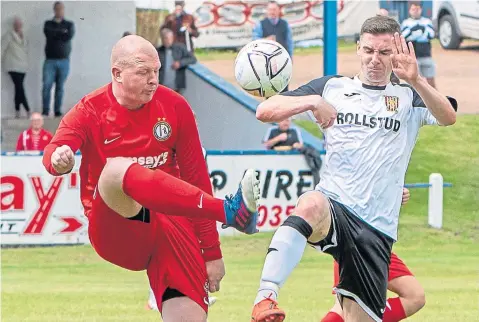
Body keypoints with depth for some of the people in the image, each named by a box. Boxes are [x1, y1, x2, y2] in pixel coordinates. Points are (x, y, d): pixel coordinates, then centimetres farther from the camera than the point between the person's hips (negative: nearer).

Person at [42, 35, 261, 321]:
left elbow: (196, 177, 6)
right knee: (116, 168, -35)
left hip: (171, 221, 2)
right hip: (115, 231, -2)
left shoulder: (174, 107, 3)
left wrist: (212, 252, 4)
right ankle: (228, 211, -41)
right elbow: (53, 154, -21)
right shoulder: (90, 111, -2)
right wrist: (58, 160, -47)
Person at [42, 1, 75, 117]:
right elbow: (48, 33, -11)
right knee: (47, 85, -10)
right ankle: (45, 111, -8)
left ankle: (58, 111, 2)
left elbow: (69, 36, -9)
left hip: (64, 61, 0)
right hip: (50, 60, 0)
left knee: (60, 87, 0)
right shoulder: (48, 24, 11)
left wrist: (55, 34, -6)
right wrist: (62, 33, -6)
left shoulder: (69, 24, 11)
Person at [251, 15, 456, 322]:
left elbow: (448, 117, -10)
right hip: (333, 208, -2)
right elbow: (265, 110, 7)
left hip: (376, 228, 2)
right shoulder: (332, 87, 12)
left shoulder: (409, 98, 12)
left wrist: (416, 80, -28)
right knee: (312, 205, -39)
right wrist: (312, 101, -11)